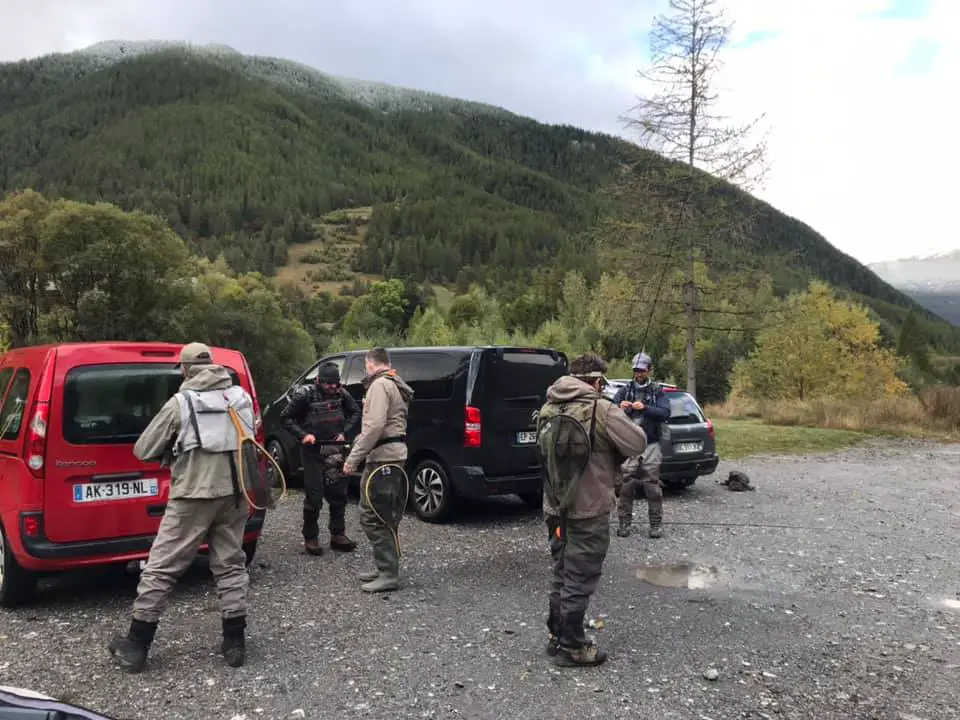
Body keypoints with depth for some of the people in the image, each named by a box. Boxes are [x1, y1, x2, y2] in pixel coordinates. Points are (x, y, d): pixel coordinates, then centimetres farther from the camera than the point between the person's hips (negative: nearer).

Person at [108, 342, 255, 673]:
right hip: (234, 492, 5)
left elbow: (143, 450, 0)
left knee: (160, 568, 6)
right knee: (230, 565, 13)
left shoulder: (180, 403, -6)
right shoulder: (242, 398, 6)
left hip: (194, 495, -4)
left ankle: (136, 646, 14)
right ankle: (234, 642, 16)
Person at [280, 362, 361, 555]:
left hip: (334, 450, 4)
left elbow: (355, 412, 14)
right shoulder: (305, 394, -10)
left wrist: (344, 432, 2)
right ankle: (310, 538, 11)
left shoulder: (341, 394, 0)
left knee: (338, 493, 7)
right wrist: (302, 435, -13)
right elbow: (286, 417, -3)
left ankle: (338, 535, 19)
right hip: (312, 451, -4)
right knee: (314, 495, -2)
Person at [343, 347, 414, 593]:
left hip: (381, 459, -10)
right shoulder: (396, 385, 19)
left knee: (372, 517, -7)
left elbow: (375, 426, -22)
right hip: (395, 454, 10)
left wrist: (353, 458, -19)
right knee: (385, 517, 16)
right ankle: (386, 569, 24)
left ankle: (389, 575, -5)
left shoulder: (380, 385, -12)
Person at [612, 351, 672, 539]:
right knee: (626, 485, 0)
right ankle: (625, 523, 10)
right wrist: (620, 408, -19)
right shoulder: (625, 390, 9)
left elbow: (665, 413, -8)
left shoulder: (658, 391, 6)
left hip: (650, 445, -1)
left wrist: (645, 408, -22)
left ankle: (655, 525, 9)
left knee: (652, 485, -1)